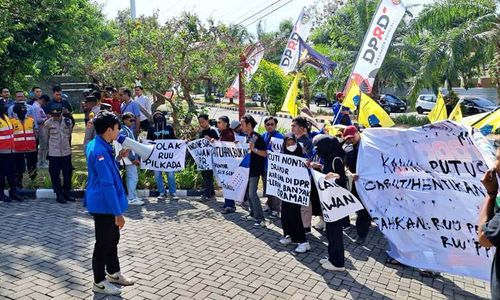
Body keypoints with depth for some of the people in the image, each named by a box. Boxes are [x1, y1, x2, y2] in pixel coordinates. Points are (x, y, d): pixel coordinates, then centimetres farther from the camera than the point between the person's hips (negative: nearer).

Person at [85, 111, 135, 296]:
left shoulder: (96, 145, 6)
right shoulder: (100, 151, -25)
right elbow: (107, 184, -26)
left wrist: (119, 157, 6)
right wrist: (118, 212, -24)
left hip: (104, 203, 10)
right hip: (104, 205, -10)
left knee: (113, 238, 21)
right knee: (103, 242, 5)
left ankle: (113, 273, 37)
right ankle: (99, 282, 21)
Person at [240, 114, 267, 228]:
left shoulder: (257, 137, -14)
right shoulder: (247, 137, 10)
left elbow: (265, 153, -17)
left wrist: (254, 149, -30)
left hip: (255, 170, -9)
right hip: (247, 168, 9)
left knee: (252, 193, -12)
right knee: (247, 193, 13)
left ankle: (260, 219, -7)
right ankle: (253, 214, 26)